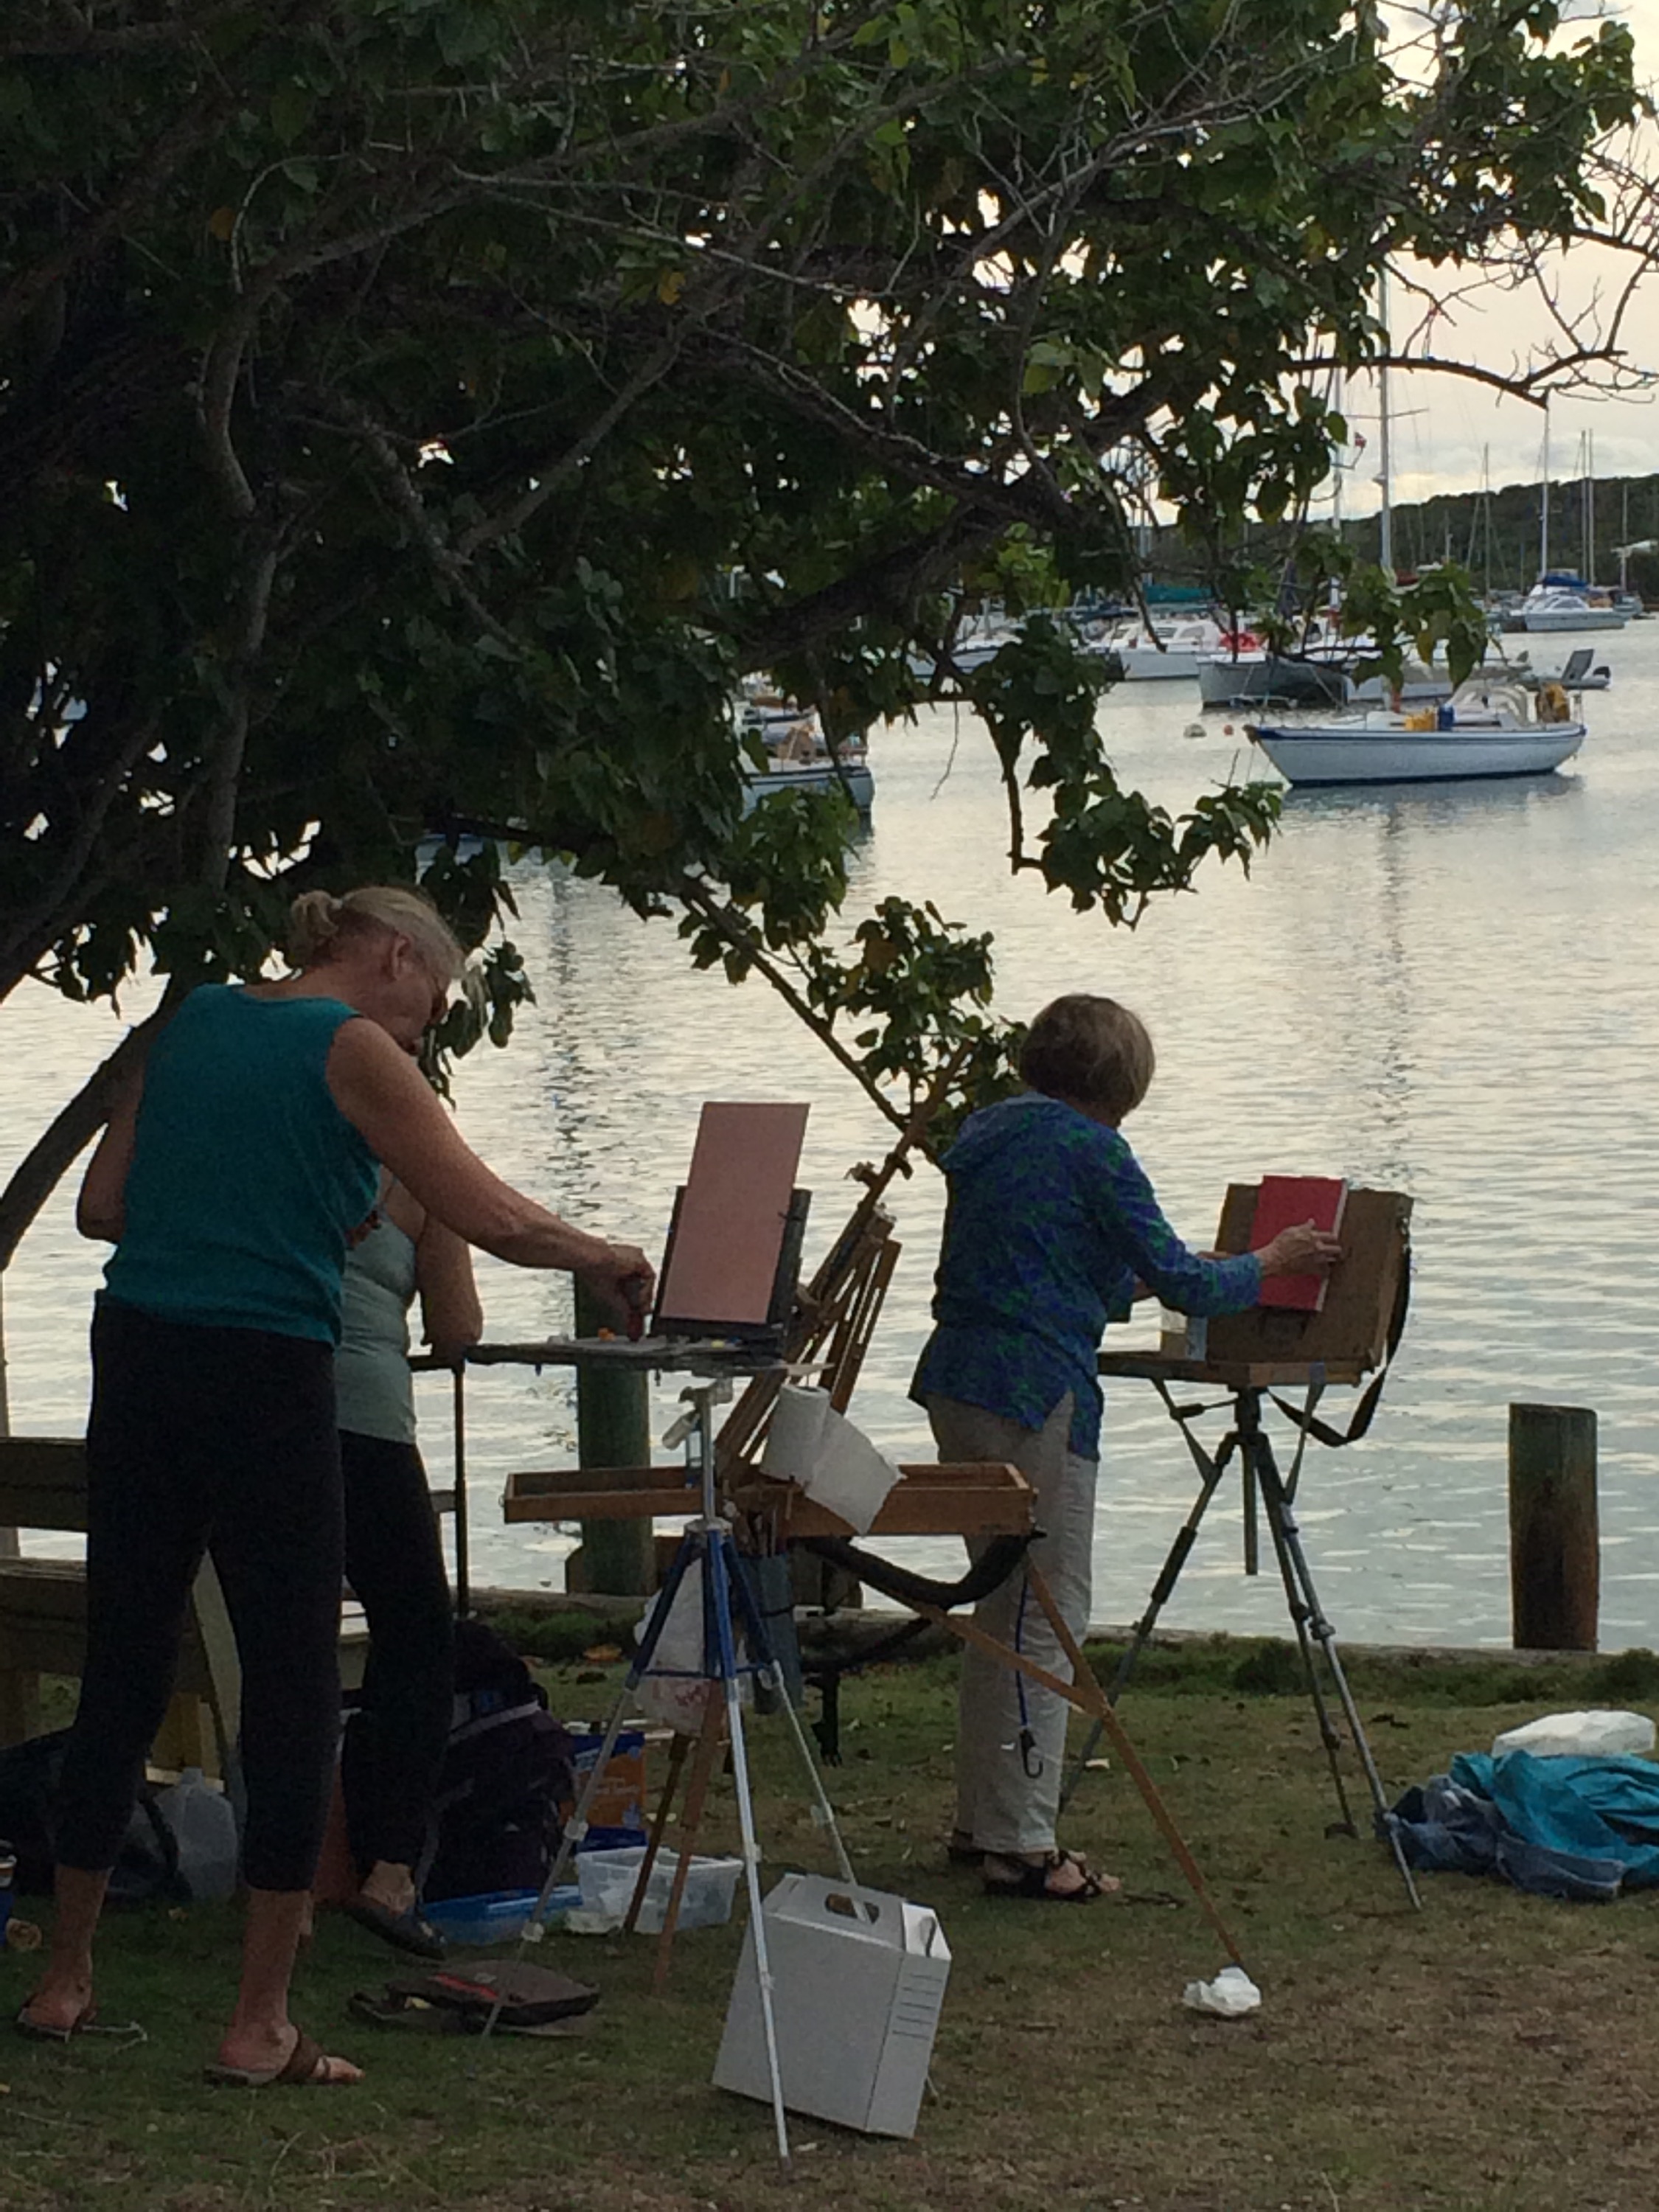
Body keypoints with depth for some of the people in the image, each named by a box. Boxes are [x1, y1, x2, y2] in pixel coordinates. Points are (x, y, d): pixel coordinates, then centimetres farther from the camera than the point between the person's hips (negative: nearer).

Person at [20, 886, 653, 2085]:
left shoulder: (197, 1019, 14)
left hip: (136, 1358, 7)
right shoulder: (353, 1052, -6)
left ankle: (65, 1979, 23)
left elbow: (104, 1205, 17)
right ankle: (261, 2026, 2)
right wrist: (607, 1258, 6)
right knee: (295, 1690, 1)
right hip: (264, 1376, -7)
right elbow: (494, 1219, -11)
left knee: (123, 1676, 15)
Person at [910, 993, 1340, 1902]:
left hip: (958, 1382, 9)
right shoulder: (1089, 1149, -9)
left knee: (1004, 1605, 18)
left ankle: (982, 1820, 24)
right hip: (1035, 1399, -9)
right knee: (1048, 1613, -3)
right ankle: (1020, 1843, -3)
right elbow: (1182, 1283, -9)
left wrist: (1121, 1285, 38)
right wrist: (1269, 1264, 8)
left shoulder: (984, 1135, 16)